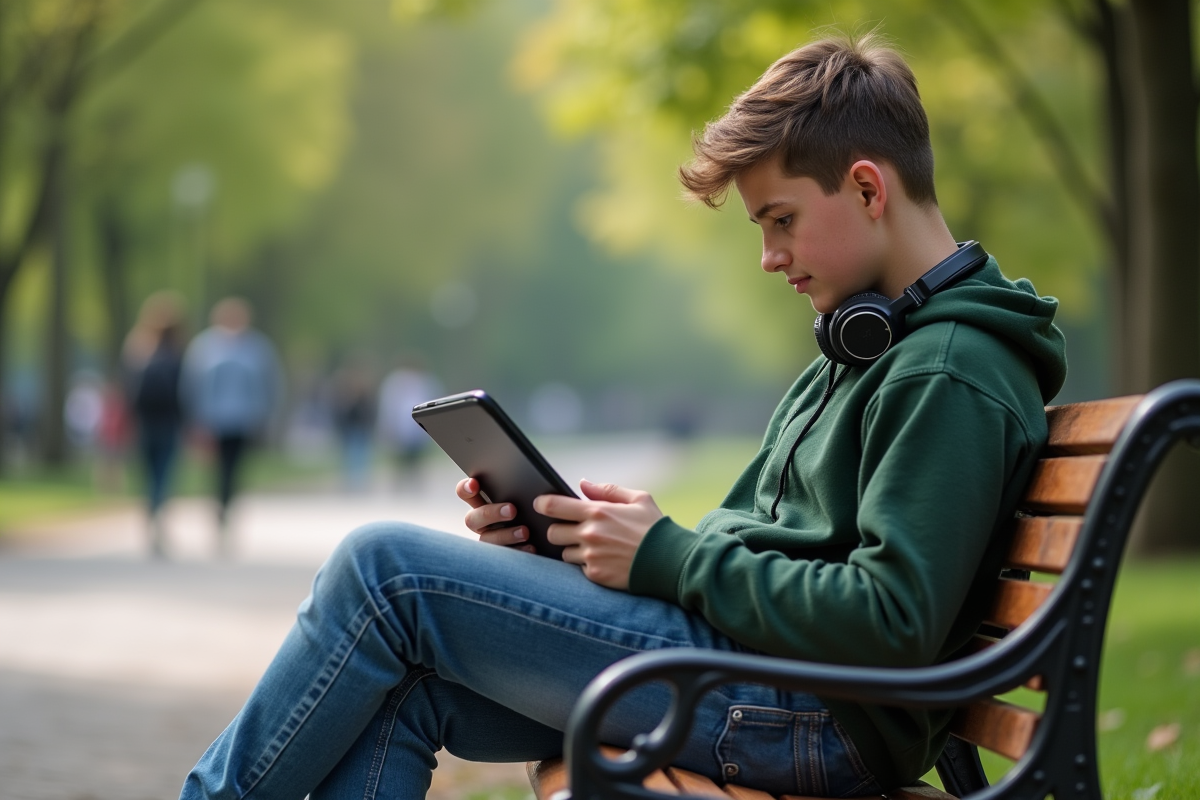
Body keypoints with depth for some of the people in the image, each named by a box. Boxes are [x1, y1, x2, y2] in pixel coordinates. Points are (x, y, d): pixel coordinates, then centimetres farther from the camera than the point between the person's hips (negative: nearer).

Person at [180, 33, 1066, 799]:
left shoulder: (952, 375, -13)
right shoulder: (868, 350, 19)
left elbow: (895, 620, -23)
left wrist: (668, 558, -15)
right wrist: (551, 527, 4)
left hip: (811, 718, -10)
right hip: (757, 671, 10)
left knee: (385, 566, -9)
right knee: (401, 686, 3)